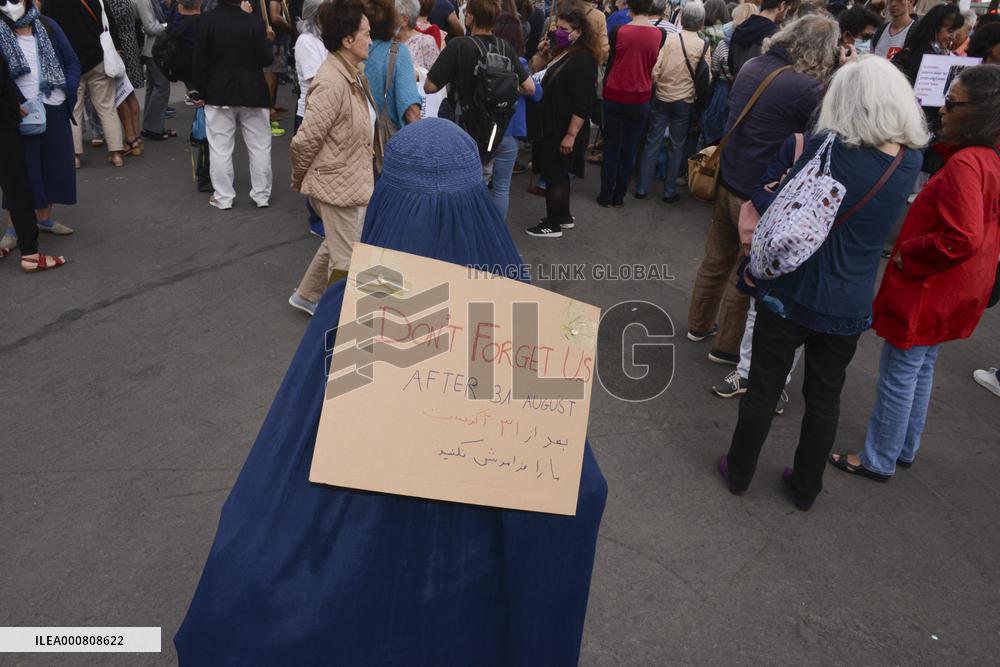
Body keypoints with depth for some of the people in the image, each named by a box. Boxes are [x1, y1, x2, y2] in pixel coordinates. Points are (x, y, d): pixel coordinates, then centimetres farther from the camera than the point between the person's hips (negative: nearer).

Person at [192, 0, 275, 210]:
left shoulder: (207, 20, -6)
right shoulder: (254, 21, -10)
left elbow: (200, 61, -3)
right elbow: (265, 59, -7)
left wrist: (202, 92, 7)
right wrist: (268, 40, 11)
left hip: (218, 93, 1)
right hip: (252, 93, 0)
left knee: (220, 149, 6)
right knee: (259, 147, 9)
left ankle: (223, 198, 11)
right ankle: (261, 195, 13)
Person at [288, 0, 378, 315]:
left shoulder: (353, 73, 5)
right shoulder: (331, 83, -25)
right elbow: (305, 140, -23)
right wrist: (299, 179, -7)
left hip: (353, 179, 9)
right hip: (338, 183, -9)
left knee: (337, 245, 25)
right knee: (348, 259, 4)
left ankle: (306, 296, 43)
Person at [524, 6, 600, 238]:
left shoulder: (582, 60, -21)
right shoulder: (562, 52, 9)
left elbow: (583, 103, -25)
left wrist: (571, 134, -26)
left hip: (566, 130, -10)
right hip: (553, 125, 10)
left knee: (554, 175, 0)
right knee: (558, 173, 19)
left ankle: (553, 225, 12)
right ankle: (564, 217, 33)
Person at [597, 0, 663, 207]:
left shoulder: (617, 31, -11)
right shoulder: (660, 34, -6)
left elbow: (609, 63, -2)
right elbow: (657, 66, 5)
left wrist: (604, 90, 9)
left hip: (615, 96, -1)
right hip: (641, 99, 1)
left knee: (611, 147, 10)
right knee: (630, 149, 10)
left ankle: (606, 195, 13)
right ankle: (619, 196, 16)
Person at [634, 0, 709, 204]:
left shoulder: (669, 39, -8)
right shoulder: (704, 45, -8)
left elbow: (655, 70, -10)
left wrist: (657, 85, 9)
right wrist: (697, 95, 14)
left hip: (662, 98, 1)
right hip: (685, 102, -1)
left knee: (652, 142, 9)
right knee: (677, 146, 10)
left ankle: (642, 187, 13)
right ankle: (669, 191, 15)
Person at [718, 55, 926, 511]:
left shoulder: (830, 147, -17)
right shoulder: (910, 162, -4)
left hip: (793, 293, -3)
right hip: (850, 305, 4)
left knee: (764, 387, 13)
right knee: (825, 397, 19)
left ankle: (738, 473, 31)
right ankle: (805, 489, 35)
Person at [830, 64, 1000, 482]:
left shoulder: (965, 164, -25)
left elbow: (960, 240, -33)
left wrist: (905, 255, -19)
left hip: (927, 292, -10)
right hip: (955, 294, 10)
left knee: (898, 376, 5)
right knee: (921, 369, 23)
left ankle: (879, 461, 22)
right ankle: (905, 450, 40)